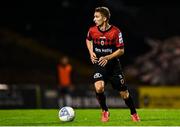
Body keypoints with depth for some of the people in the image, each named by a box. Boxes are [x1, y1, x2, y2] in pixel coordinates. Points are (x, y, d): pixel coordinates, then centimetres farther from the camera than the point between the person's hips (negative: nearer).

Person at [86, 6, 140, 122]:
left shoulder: (115, 32, -13)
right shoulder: (92, 30, -4)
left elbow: (121, 50, -8)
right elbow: (88, 40, 20)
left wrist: (108, 57, -21)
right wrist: (91, 52, 4)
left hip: (114, 65, -1)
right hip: (99, 65, 1)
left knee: (124, 93, 4)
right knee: (99, 88, -24)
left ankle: (134, 113, 27)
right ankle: (105, 111, 1)